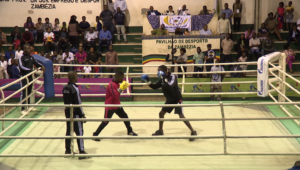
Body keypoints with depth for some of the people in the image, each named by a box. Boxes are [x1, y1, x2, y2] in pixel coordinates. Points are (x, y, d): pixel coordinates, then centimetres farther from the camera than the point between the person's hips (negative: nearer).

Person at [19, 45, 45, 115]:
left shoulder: (31, 57, 8)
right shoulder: (21, 58, -12)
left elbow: (36, 63, 16)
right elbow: (21, 67, -21)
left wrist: (41, 66, -3)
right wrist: (30, 69, -31)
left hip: (30, 76, 7)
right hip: (23, 77, -7)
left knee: (29, 91, 16)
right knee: (23, 93, -6)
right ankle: (22, 109, -3)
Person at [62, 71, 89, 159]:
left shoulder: (65, 88, 5)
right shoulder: (75, 88, -19)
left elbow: (66, 101, 12)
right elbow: (78, 103, -18)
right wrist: (82, 114, -11)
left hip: (67, 112, 8)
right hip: (75, 113, -8)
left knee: (68, 131, 15)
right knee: (79, 132, -3)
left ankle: (68, 150, 25)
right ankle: (81, 153, -2)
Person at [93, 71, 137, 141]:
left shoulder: (117, 83, 4)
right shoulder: (111, 85, -24)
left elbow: (119, 92, 17)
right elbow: (115, 96, -31)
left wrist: (124, 87, 1)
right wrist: (121, 88, -29)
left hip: (117, 105, 9)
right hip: (110, 107, -9)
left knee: (125, 117, 14)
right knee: (105, 122, -3)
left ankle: (130, 131, 31)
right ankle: (95, 134, 8)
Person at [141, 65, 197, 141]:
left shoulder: (173, 76, -20)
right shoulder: (162, 78, 1)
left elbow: (170, 86, -37)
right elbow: (155, 86, 9)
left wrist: (164, 79, -37)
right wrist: (148, 81, -4)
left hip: (177, 99, -8)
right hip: (169, 100, 8)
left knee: (181, 116, -16)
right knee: (161, 113, 12)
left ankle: (193, 132, -8)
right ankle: (160, 130, 30)